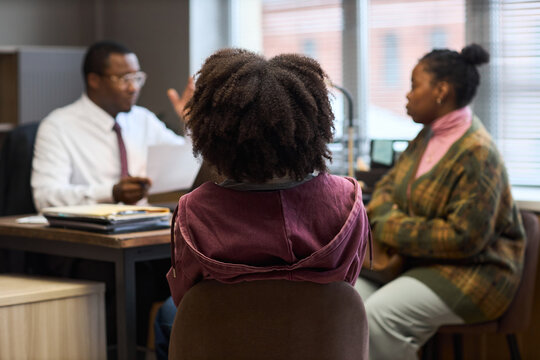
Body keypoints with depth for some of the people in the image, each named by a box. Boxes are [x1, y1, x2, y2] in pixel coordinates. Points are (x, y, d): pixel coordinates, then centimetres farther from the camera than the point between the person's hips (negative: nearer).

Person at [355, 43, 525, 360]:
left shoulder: (476, 154, -20)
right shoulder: (428, 136, 8)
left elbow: (464, 238, -24)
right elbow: (389, 184, 14)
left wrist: (395, 230, -17)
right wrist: (385, 220, -10)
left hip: (472, 271, -8)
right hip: (421, 260, 8)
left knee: (379, 316, -27)